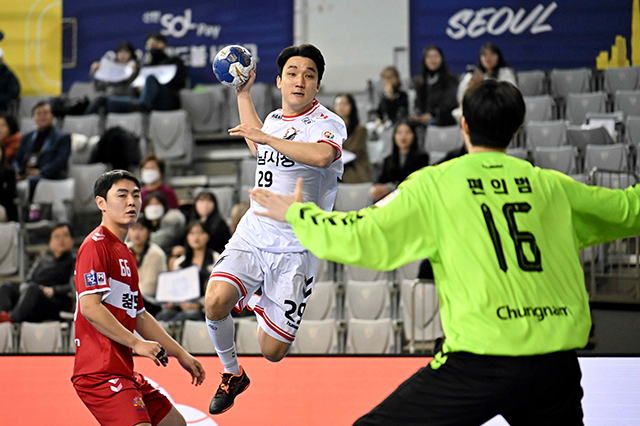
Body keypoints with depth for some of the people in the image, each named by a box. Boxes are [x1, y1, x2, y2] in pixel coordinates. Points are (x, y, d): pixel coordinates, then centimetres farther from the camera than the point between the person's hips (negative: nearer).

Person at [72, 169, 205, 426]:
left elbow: (139, 315, 28)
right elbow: (90, 307, -19)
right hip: (100, 373, -10)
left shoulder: (125, 253, 22)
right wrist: (137, 344, -17)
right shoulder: (96, 245, -9)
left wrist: (181, 355, 26)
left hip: (123, 373, 10)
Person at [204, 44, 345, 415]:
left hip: (295, 250, -5)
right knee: (215, 302, -23)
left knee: (272, 352, -5)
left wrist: (267, 137, -29)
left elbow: (322, 156, -35)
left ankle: (260, 301, 31)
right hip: (252, 236, 5)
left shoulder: (328, 123, -9)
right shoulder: (274, 119, 11)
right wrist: (243, 94, 35)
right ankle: (232, 374, 7)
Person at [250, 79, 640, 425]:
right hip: (558, 364, 4)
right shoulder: (549, 185, 12)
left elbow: (360, 239, 0)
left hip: (482, 361, -3)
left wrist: (296, 213, 17)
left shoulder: (436, 185, 2)